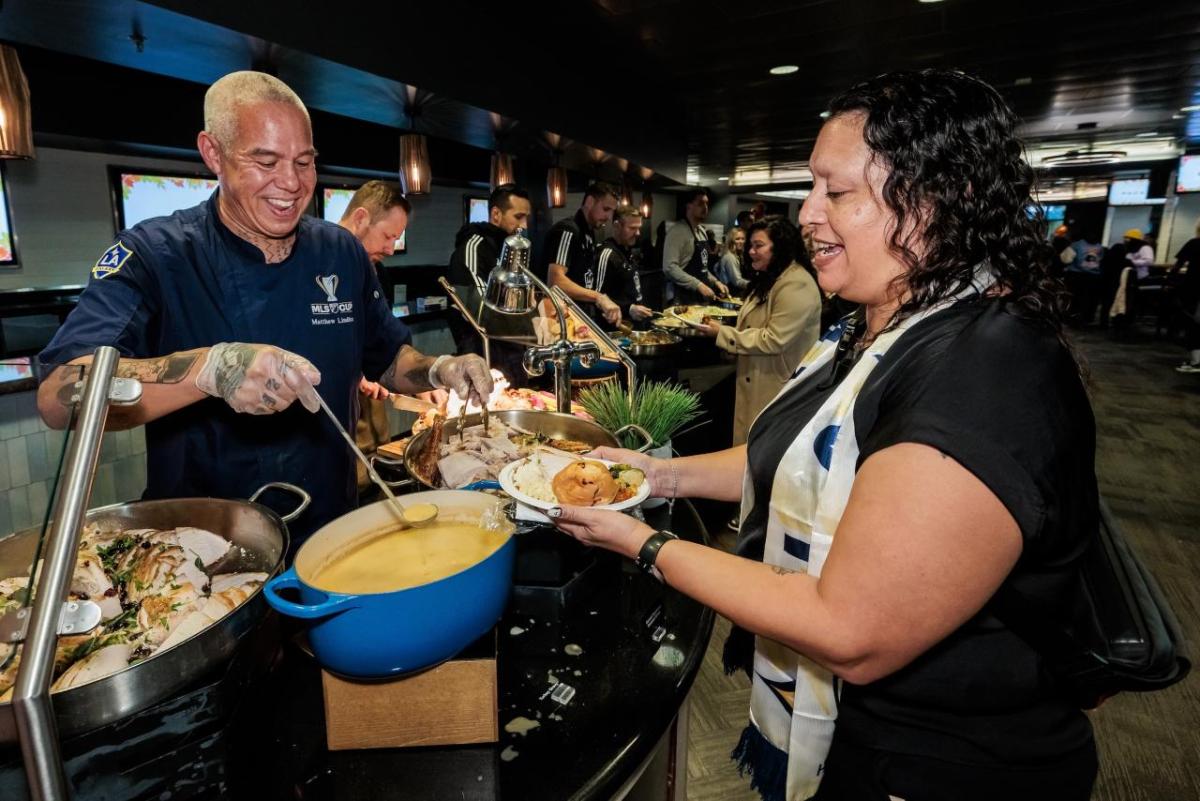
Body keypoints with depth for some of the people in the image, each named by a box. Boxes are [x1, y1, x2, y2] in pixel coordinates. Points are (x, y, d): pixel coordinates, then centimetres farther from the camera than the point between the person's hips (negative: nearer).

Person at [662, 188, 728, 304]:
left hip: (700, 297, 8)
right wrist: (698, 285, -25)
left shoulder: (702, 231, 14)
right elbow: (670, 267, -24)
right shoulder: (678, 231, -14)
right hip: (682, 299, -8)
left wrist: (715, 282, 8)